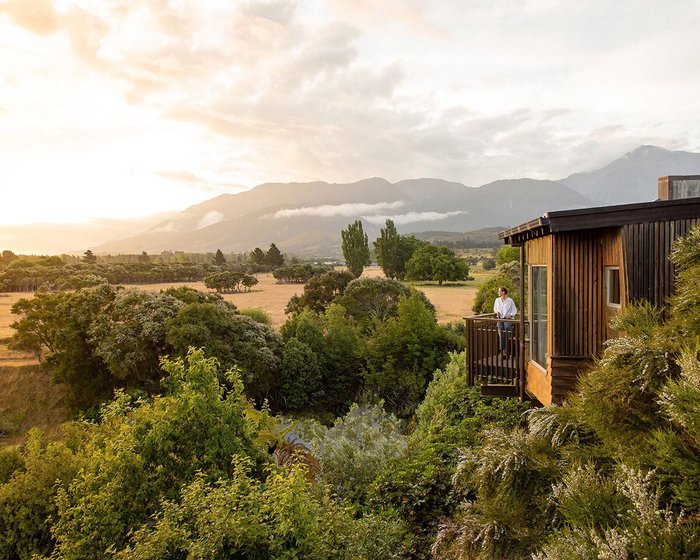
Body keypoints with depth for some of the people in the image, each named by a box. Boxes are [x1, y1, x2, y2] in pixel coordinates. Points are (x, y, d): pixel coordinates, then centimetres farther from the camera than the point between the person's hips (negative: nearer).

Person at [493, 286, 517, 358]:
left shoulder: (510, 300, -2)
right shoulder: (497, 300, 10)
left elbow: (514, 310, 2)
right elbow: (495, 308, 22)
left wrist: (510, 315, -15)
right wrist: (496, 311, 0)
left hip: (508, 319, -4)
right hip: (500, 319, 4)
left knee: (507, 336, -8)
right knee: (501, 335, 0)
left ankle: (506, 352, -3)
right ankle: (502, 351, 6)